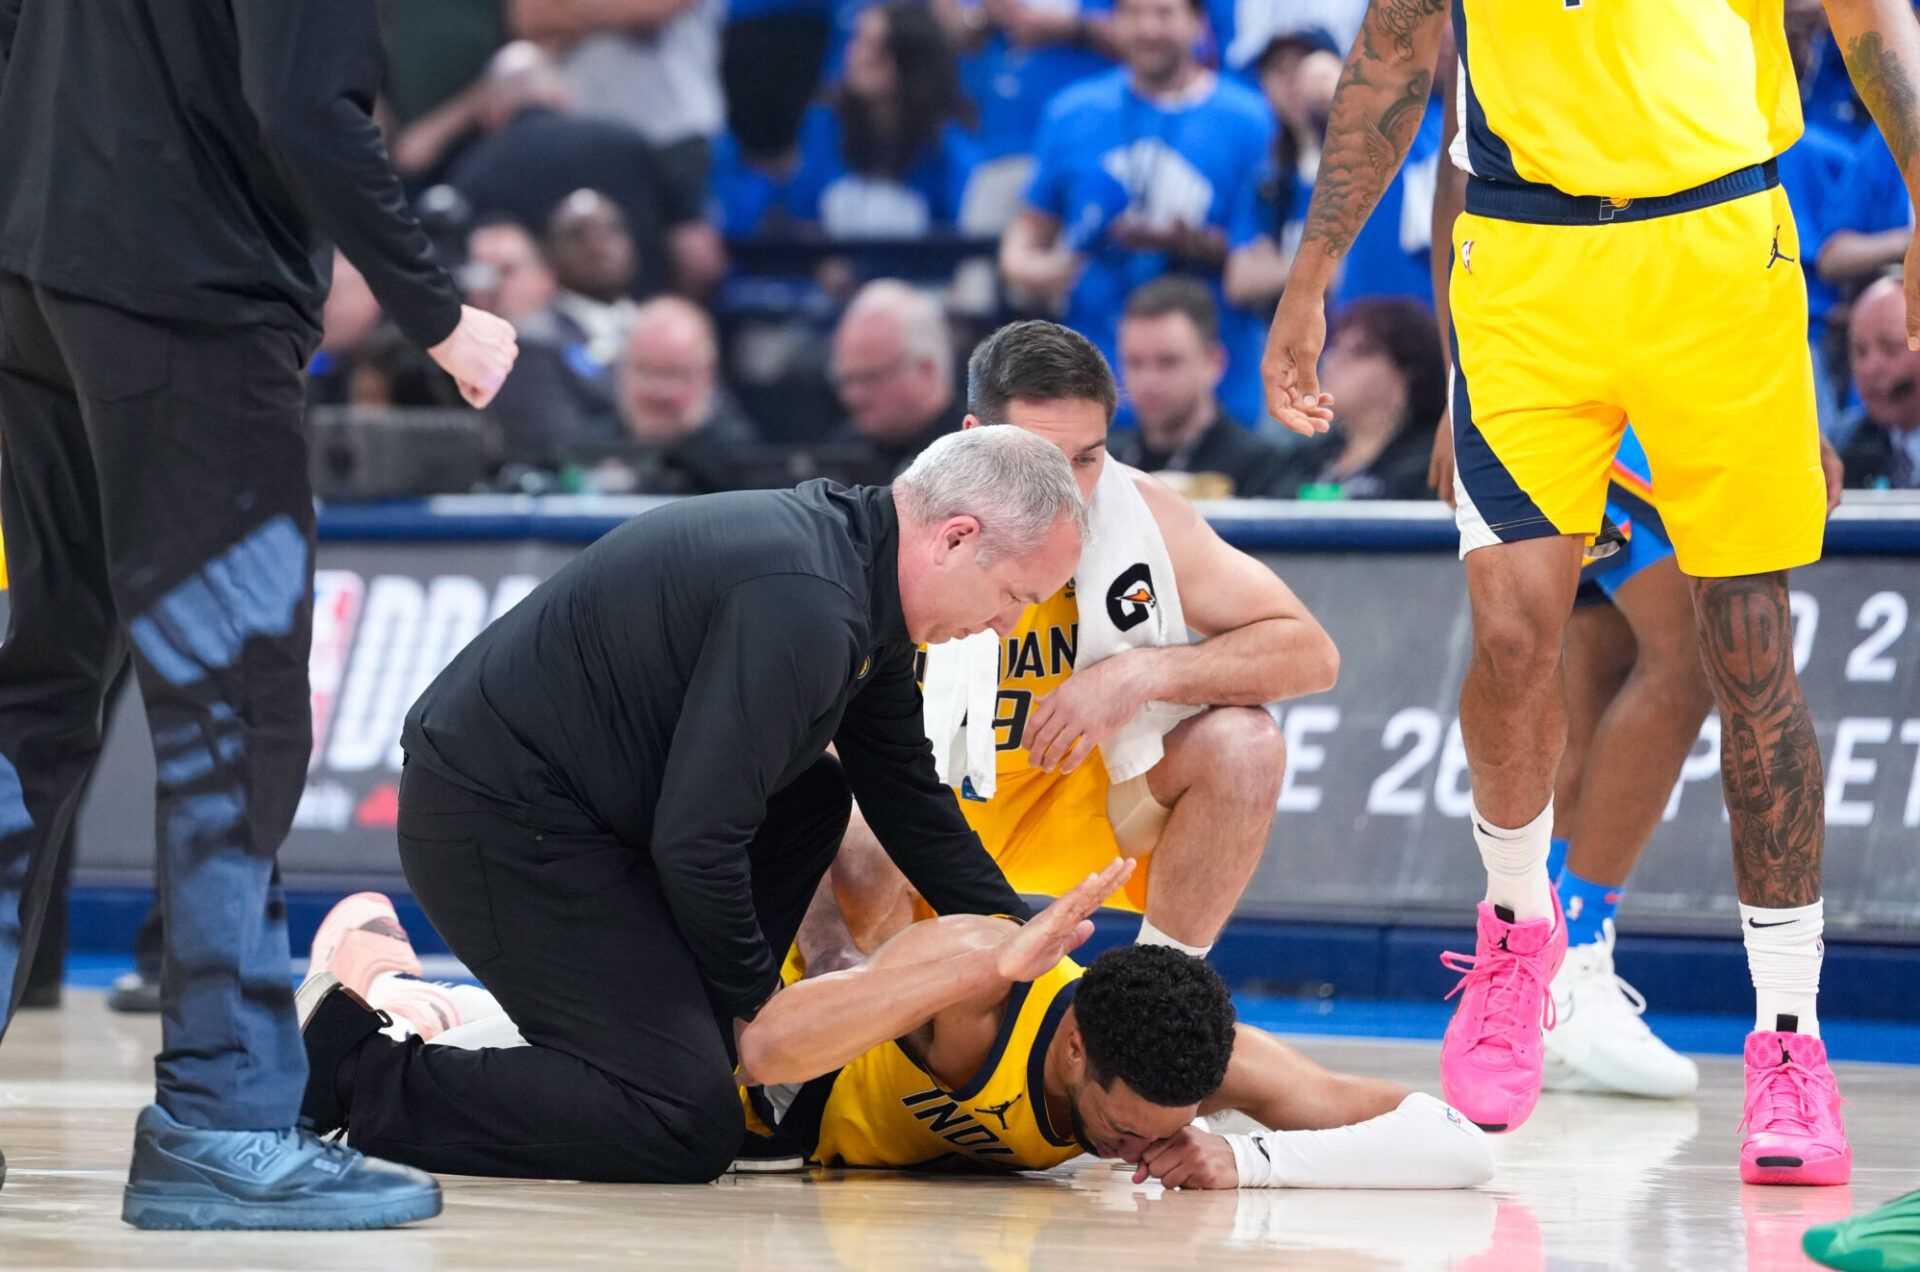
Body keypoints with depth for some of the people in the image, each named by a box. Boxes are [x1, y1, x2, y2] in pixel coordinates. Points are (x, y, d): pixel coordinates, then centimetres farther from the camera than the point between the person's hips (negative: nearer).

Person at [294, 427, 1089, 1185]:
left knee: (813, 798, 19)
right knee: (689, 1135, -14)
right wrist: (753, 997, -8)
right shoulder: (802, 602, -24)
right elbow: (695, 839, -23)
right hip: (500, 828, -11)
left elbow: (907, 791, 21)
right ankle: (360, 1075, -8)